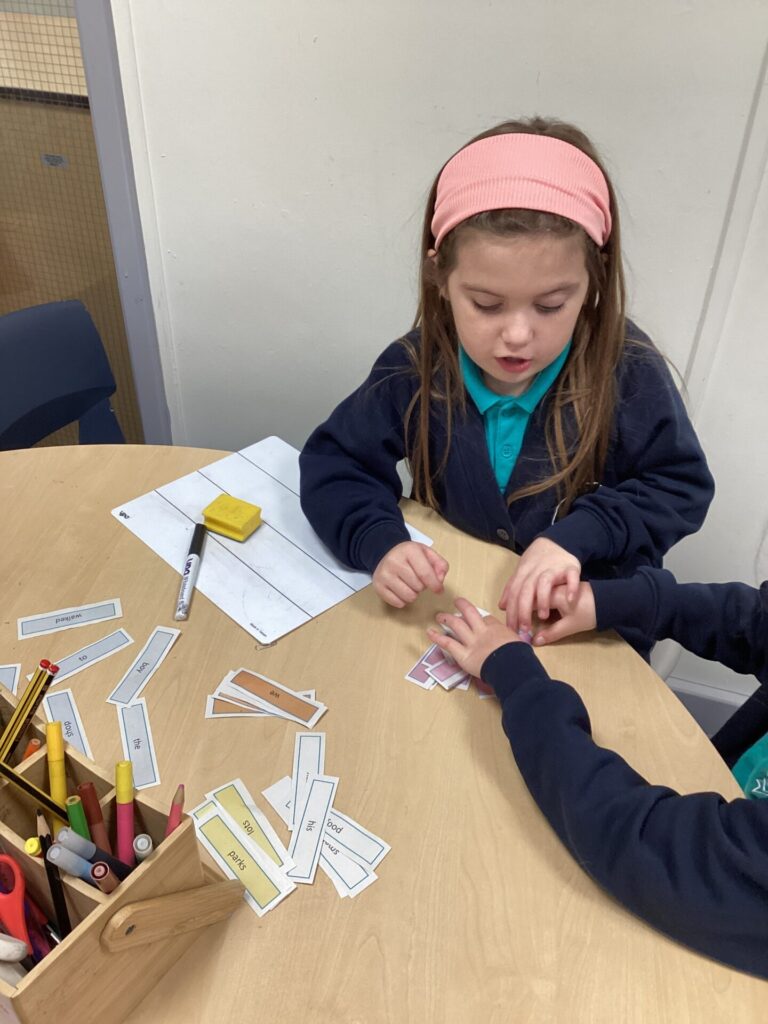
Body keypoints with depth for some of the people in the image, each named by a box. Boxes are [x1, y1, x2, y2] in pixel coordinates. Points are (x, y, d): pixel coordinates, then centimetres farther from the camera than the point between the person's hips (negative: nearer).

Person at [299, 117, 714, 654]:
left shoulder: (627, 370, -18)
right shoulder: (417, 368, -14)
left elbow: (682, 487, -7)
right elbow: (334, 461, -5)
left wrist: (577, 535, -23)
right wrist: (379, 541, -24)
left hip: (591, 623, 0)